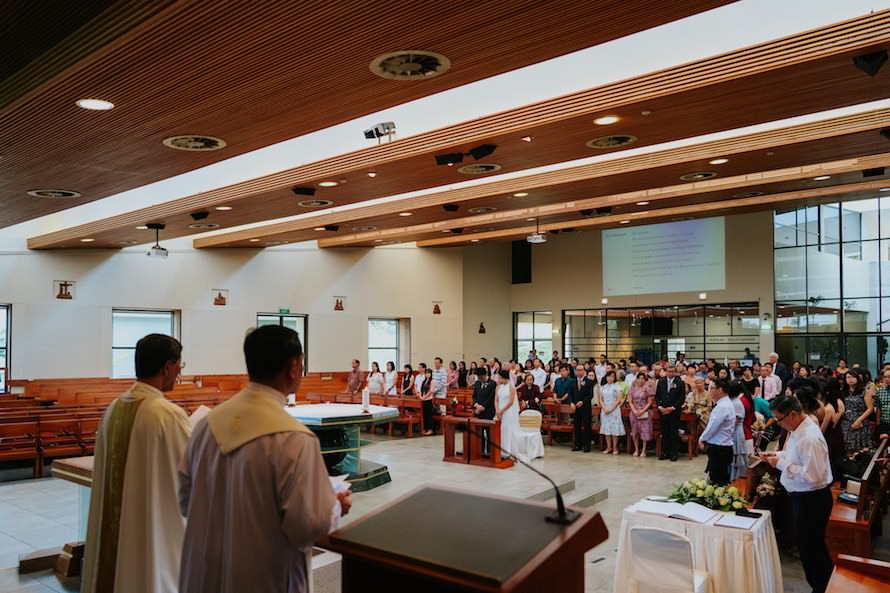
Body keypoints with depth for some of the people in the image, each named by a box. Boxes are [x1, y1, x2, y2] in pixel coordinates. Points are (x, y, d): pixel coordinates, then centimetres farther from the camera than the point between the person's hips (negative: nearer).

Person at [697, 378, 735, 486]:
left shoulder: (722, 407, -21)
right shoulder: (727, 404, 12)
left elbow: (712, 427, -21)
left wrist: (702, 439, -5)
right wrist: (706, 439, 7)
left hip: (719, 448, -10)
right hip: (724, 446, 10)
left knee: (717, 481, -3)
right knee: (723, 479, 15)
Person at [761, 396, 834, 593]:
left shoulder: (810, 438, -30)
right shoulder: (798, 429, 0)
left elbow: (813, 477, -32)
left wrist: (781, 463, -26)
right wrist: (778, 454, 1)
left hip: (811, 500, -10)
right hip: (801, 496, 10)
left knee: (811, 548, 8)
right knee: (807, 545, 25)